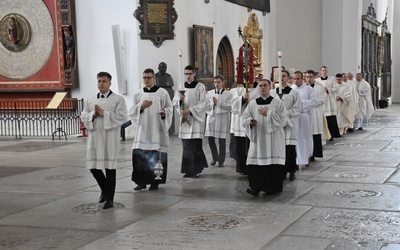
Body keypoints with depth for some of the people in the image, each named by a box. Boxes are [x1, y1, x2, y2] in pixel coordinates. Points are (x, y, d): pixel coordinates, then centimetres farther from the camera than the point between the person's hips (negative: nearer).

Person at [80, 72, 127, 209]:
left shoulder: (118, 99, -1)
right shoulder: (90, 100, 13)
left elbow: (122, 117, -10)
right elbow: (83, 117, 9)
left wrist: (104, 114, -14)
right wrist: (93, 114, -11)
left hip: (110, 138, -4)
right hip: (94, 137, 4)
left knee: (110, 167, -1)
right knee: (93, 166, 8)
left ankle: (110, 198, 9)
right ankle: (105, 189, 34)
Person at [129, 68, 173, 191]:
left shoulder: (162, 92, 1)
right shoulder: (138, 94, 9)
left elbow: (169, 109, 3)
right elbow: (131, 112, 7)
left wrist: (164, 112, -19)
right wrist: (141, 106, -12)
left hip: (157, 130, -2)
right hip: (142, 130, 2)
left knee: (156, 157, -2)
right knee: (139, 155, -4)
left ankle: (155, 182, 10)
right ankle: (141, 181, 6)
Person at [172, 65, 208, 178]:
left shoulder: (200, 87, -1)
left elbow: (202, 104, -8)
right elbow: (174, 102, 8)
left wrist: (190, 110, -18)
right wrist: (180, 99, -14)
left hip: (196, 118, -4)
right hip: (185, 119, 4)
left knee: (195, 145, -7)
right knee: (186, 145, 4)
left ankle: (193, 170, -3)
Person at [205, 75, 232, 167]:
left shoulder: (228, 94, 2)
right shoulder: (210, 93, 11)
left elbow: (229, 107, -8)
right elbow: (206, 106, 8)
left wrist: (218, 102, -12)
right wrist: (212, 103, -10)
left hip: (222, 119, -3)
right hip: (211, 117, 3)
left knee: (222, 140, 1)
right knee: (210, 139, 2)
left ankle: (221, 160, 12)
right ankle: (215, 157, 22)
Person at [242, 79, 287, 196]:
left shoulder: (278, 103, 2)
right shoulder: (252, 103, 9)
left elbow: (283, 120, -6)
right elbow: (244, 119, 9)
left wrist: (269, 114, -13)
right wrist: (249, 121, -14)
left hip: (273, 139, -2)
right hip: (257, 138, 2)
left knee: (273, 163, -2)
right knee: (255, 164, -6)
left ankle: (271, 187, 11)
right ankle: (255, 187, 0)